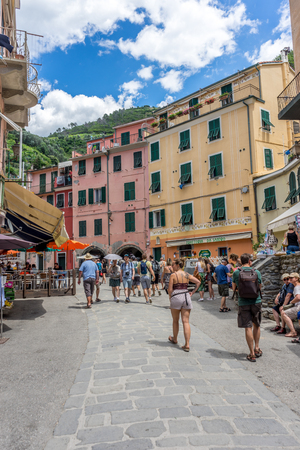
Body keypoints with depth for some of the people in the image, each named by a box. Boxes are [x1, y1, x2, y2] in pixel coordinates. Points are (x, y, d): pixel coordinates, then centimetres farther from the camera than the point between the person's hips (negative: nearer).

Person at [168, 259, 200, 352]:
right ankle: (187, 345, -1)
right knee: (186, 321, 3)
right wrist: (192, 292, 9)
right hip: (186, 297, 4)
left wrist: (170, 297, 8)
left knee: (175, 321, 15)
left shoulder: (173, 275, -6)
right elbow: (198, 282, 6)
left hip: (176, 297, -4)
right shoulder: (187, 275, 8)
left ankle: (174, 339, 34)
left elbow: (170, 289, -8)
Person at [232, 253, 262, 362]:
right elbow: (260, 287, 8)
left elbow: (234, 288, 7)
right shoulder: (257, 272, -4)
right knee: (256, 325, 20)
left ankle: (252, 354, 7)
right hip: (256, 302, 2)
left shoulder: (237, 273, -7)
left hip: (243, 303, -1)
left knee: (248, 328, 2)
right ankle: (257, 348, 27)